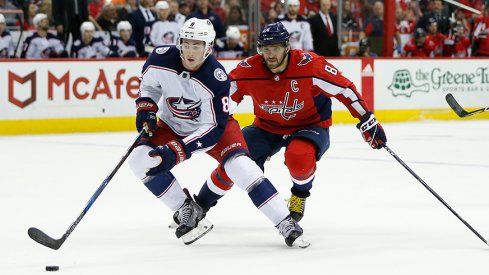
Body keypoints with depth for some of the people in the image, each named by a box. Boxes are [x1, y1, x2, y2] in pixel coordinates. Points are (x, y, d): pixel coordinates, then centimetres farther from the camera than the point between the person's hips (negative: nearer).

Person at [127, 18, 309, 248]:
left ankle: (286, 224, -24)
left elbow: (214, 128, -29)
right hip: (172, 127, 4)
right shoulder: (161, 59, -22)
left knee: (239, 165, -27)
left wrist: (177, 150, -37)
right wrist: (145, 108, -13)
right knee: (140, 159, -21)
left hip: (213, 125, -4)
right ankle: (188, 212, -8)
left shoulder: (216, 78, -31)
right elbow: (148, 83, 4)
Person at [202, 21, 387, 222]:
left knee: (299, 156, -35)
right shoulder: (248, 69, -18)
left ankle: (300, 195, -1)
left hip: (310, 125, -3)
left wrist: (368, 122, -16)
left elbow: (345, 89, -18)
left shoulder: (309, 66, -27)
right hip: (267, 127, 4)